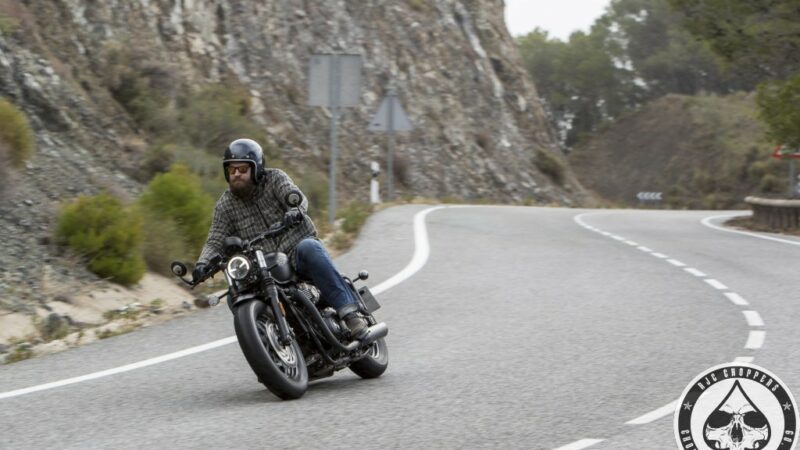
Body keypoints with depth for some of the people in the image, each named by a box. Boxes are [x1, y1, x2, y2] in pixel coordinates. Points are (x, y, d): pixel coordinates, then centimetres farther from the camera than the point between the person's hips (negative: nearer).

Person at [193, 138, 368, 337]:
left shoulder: (275, 179, -1)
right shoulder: (224, 206, 7)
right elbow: (216, 241, 1)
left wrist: (295, 211, -44)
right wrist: (202, 263, -20)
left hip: (298, 250, -3)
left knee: (308, 248, -36)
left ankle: (350, 313, -43)